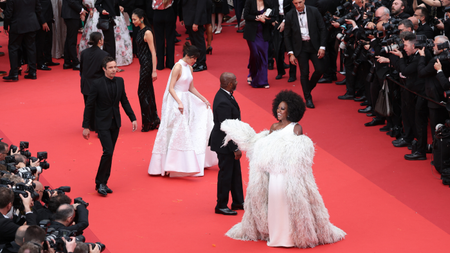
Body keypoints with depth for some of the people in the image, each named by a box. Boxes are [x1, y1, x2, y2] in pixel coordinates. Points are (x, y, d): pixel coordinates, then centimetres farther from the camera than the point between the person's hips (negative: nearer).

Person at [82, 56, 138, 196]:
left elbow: (124, 101, 13)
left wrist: (133, 118, 7)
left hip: (115, 123, 5)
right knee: (108, 152, -14)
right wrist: (86, 127, -10)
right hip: (103, 123, -5)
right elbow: (89, 106, -10)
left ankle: (103, 183, 18)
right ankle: (100, 183, -1)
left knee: (109, 153, 9)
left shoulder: (120, 81, 2)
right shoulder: (97, 84, -14)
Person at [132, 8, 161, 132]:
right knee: (148, 92, 13)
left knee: (142, 93, -4)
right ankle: (154, 120, 21)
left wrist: (154, 71, -20)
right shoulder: (140, 31, 11)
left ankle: (148, 123, 3)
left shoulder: (147, 32, -16)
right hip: (143, 65, 9)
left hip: (147, 64, -9)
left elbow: (153, 52, -18)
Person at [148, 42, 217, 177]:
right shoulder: (178, 67, -14)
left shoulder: (189, 68, 11)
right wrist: (179, 103, -28)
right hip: (176, 101, -9)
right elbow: (171, 88, -18)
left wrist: (203, 99, 11)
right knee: (176, 132, -9)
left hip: (186, 101, 9)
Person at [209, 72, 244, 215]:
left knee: (235, 172, 20)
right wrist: (235, 149, -22)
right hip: (224, 144, -10)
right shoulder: (223, 102, -29)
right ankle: (221, 206, 17)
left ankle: (238, 201, 33)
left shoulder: (225, 95, 2)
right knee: (225, 174, 4)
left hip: (229, 141, 10)